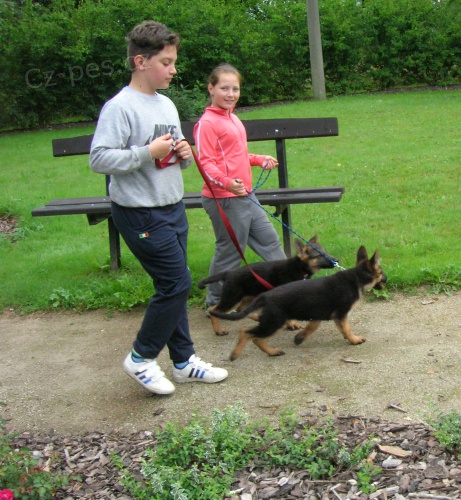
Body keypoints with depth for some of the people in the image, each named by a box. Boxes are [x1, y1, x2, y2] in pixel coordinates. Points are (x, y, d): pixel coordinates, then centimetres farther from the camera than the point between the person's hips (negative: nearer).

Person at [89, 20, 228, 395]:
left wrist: (184, 154, -1)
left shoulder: (166, 105, 12)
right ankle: (141, 358, 11)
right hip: (141, 214, -8)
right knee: (176, 283, -8)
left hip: (173, 209, 8)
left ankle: (184, 361, 24)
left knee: (174, 286, 13)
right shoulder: (120, 107, -14)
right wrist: (147, 153, -22)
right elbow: (99, 159, -21)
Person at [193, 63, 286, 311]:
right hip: (223, 199, -9)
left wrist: (260, 160, 15)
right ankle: (216, 303, 17)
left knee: (268, 238, 16)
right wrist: (226, 182, -35)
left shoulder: (232, 118, 15)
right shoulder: (207, 123, -14)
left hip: (245, 195, 10)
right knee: (230, 251, 1)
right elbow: (206, 163, -20)